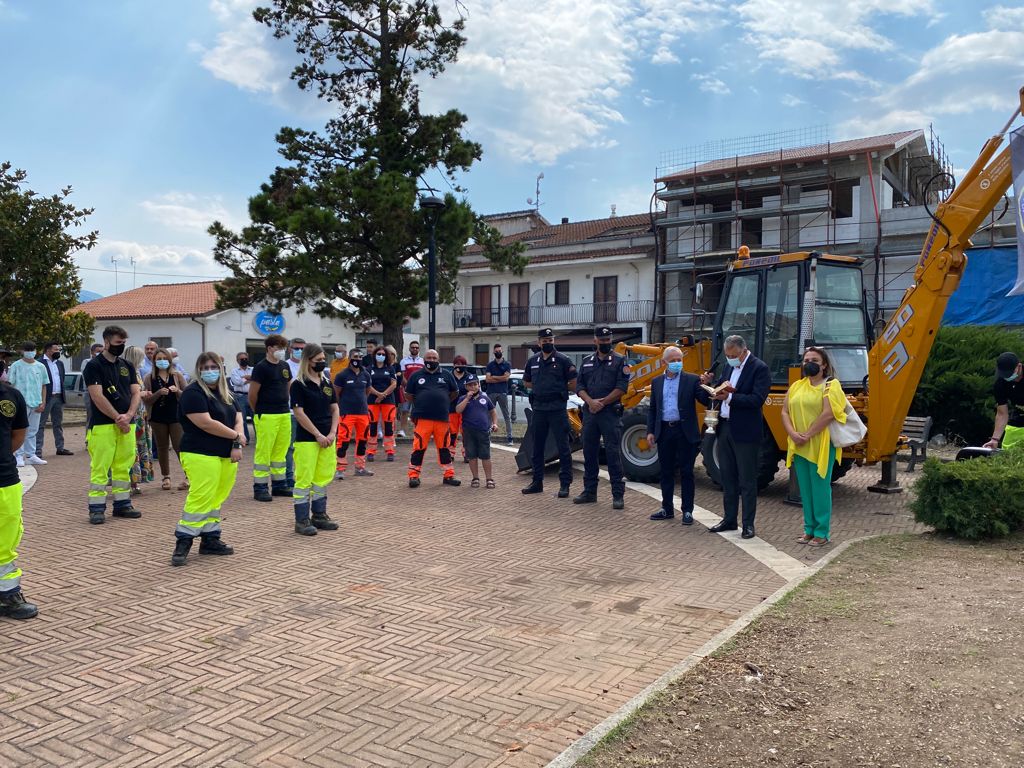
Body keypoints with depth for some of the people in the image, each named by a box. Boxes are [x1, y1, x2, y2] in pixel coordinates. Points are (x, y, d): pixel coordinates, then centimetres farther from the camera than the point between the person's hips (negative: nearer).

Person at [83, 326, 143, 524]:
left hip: (127, 424, 6)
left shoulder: (127, 366, 15)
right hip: (102, 424, -5)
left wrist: (128, 415, -8)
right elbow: (97, 397, -12)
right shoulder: (93, 366, -3)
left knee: (124, 466, 9)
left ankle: (122, 504, 17)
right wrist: (118, 418, -14)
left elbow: (136, 393, 8)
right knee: (100, 467, -4)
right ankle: (96, 508, 2)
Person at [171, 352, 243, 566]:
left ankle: (210, 540, 17)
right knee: (200, 499, -11)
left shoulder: (226, 394, 16)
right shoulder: (193, 393, -8)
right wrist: (236, 436, -10)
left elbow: (238, 419, 11)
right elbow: (206, 423, -18)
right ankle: (183, 542, -2)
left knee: (216, 499, 10)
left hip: (226, 456, 8)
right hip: (202, 455, -8)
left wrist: (237, 445, -7)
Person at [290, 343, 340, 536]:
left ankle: (319, 515, 24)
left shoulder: (327, 383, 11)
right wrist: (318, 435, -13)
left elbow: (334, 408, 12)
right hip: (307, 439, -6)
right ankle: (301, 520, 5)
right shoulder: (299, 384, -8)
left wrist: (332, 433, -1)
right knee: (304, 479, -3)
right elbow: (299, 413, -12)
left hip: (327, 439, 6)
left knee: (324, 477, 12)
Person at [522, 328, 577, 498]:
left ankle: (565, 485, 3)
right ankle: (537, 482, 22)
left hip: (557, 409, -5)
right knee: (537, 447, 12)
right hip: (539, 409, 5)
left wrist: (558, 389, -1)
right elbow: (527, 382, 21)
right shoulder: (532, 361, 10)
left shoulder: (563, 360, -4)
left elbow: (574, 384, -4)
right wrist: (541, 388, 7)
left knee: (563, 448, -3)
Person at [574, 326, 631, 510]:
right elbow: (579, 386, 8)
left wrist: (602, 402, -13)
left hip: (610, 412, -5)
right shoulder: (587, 362, 14)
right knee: (589, 452, 10)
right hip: (589, 412, 5)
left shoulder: (619, 361, 1)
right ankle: (589, 492, 21)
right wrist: (590, 401, -10)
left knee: (612, 452, -6)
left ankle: (618, 494, 0)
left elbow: (622, 387, -8)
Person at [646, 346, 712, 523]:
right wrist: (650, 431, 5)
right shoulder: (657, 382, 10)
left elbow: (706, 401, -8)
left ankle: (687, 511, 11)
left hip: (685, 432, -3)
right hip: (664, 432, 3)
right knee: (666, 472, 11)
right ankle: (667, 509, 22)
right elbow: (652, 409, 12)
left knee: (686, 473, 2)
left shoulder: (692, 380, 0)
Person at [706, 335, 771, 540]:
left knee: (747, 481, 1)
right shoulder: (729, 366, 12)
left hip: (745, 432, -7)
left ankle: (748, 524, 11)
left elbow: (757, 400, -20)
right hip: (725, 428, 7)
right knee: (727, 478, 14)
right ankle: (729, 520, 25)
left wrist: (730, 397, -27)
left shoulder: (759, 368, -11)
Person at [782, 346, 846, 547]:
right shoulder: (797, 386, 14)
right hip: (799, 446, 6)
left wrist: (807, 435, -19)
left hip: (821, 445, -6)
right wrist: (793, 434, -9)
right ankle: (809, 529, 20)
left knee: (820, 488, -2)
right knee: (805, 489, 10)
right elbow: (785, 412, 7)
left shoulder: (830, 385, -4)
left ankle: (822, 533, 6)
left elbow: (828, 413, -17)